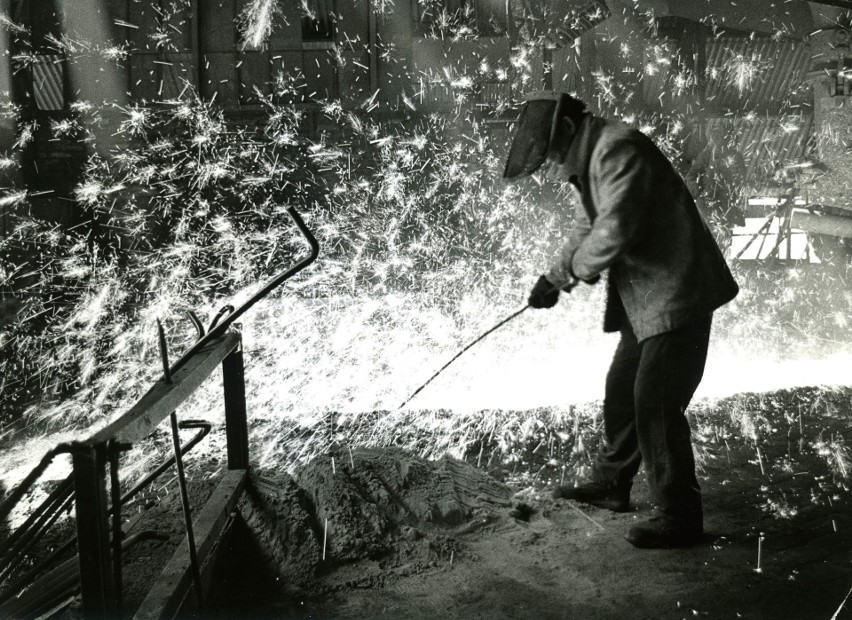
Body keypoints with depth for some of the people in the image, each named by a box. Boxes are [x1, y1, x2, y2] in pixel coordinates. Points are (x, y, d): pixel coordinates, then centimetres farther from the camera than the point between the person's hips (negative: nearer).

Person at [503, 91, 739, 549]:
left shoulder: (618, 150, -19)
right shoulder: (588, 162, 14)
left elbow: (615, 230, -28)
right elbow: (585, 229, 24)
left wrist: (576, 269, -9)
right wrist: (554, 278, 11)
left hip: (676, 295, -10)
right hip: (646, 300, 10)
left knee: (656, 405, -7)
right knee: (621, 389, 17)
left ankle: (679, 519, 4)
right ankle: (611, 485, 34)